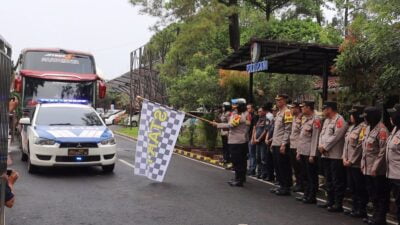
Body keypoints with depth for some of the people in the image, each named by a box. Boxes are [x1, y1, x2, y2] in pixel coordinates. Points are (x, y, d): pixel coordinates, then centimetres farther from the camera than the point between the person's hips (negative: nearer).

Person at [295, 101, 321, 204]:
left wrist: (312, 155, -18)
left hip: (310, 153, -9)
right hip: (302, 152, 9)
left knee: (312, 176, 1)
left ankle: (312, 197, 8)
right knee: (305, 175, 15)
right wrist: (298, 151, 16)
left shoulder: (315, 120, -13)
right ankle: (306, 195, 25)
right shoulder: (304, 119, 15)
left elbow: (315, 138, -16)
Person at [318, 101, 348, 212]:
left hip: (336, 156, -9)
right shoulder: (327, 120, 17)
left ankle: (338, 204, 4)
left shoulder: (340, 120, -11)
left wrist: (325, 147, -13)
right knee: (328, 180, 16)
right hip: (325, 155, 9)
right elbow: (322, 134, 15)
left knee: (337, 181, -3)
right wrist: (320, 146, -2)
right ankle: (330, 201, 27)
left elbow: (336, 136, -18)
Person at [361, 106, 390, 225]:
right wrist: (363, 163, 12)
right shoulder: (368, 128, 11)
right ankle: (375, 214, 30)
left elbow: (383, 151, -18)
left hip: (378, 170, -8)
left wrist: (376, 167, -18)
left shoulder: (382, 130, -15)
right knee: (372, 193, 17)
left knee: (381, 195, 4)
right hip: (367, 168, 9)